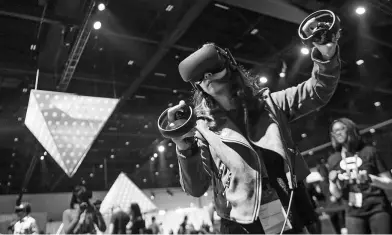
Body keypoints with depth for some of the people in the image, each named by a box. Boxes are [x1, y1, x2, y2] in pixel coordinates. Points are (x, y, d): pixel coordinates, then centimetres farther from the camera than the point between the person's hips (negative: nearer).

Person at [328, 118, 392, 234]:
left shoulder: (369, 151, -4)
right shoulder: (333, 159, 4)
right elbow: (337, 194, 8)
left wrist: (370, 178, -18)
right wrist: (333, 182, -13)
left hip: (378, 209, -2)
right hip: (353, 213, 2)